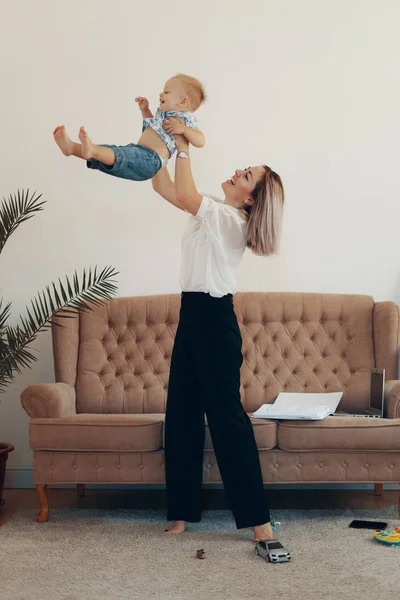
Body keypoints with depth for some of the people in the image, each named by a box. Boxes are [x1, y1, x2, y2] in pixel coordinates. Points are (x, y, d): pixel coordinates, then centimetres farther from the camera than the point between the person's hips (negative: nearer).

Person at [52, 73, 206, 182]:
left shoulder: (185, 119, -3)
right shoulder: (163, 113, 26)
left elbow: (201, 141, -16)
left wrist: (183, 129, -29)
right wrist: (145, 110, 33)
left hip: (150, 159, -10)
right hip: (138, 151, 10)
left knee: (120, 155, -37)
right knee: (106, 151, -5)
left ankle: (92, 151, -59)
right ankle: (71, 147, -17)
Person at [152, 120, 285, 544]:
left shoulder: (231, 219, -11)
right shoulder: (212, 214, 15)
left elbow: (183, 195, -24)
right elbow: (164, 187, 17)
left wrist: (183, 148, -12)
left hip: (213, 318, -9)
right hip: (193, 314, 9)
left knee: (225, 412, -10)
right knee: (181, 410, 8)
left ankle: (257, 518, -5)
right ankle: (182, 510, 15)